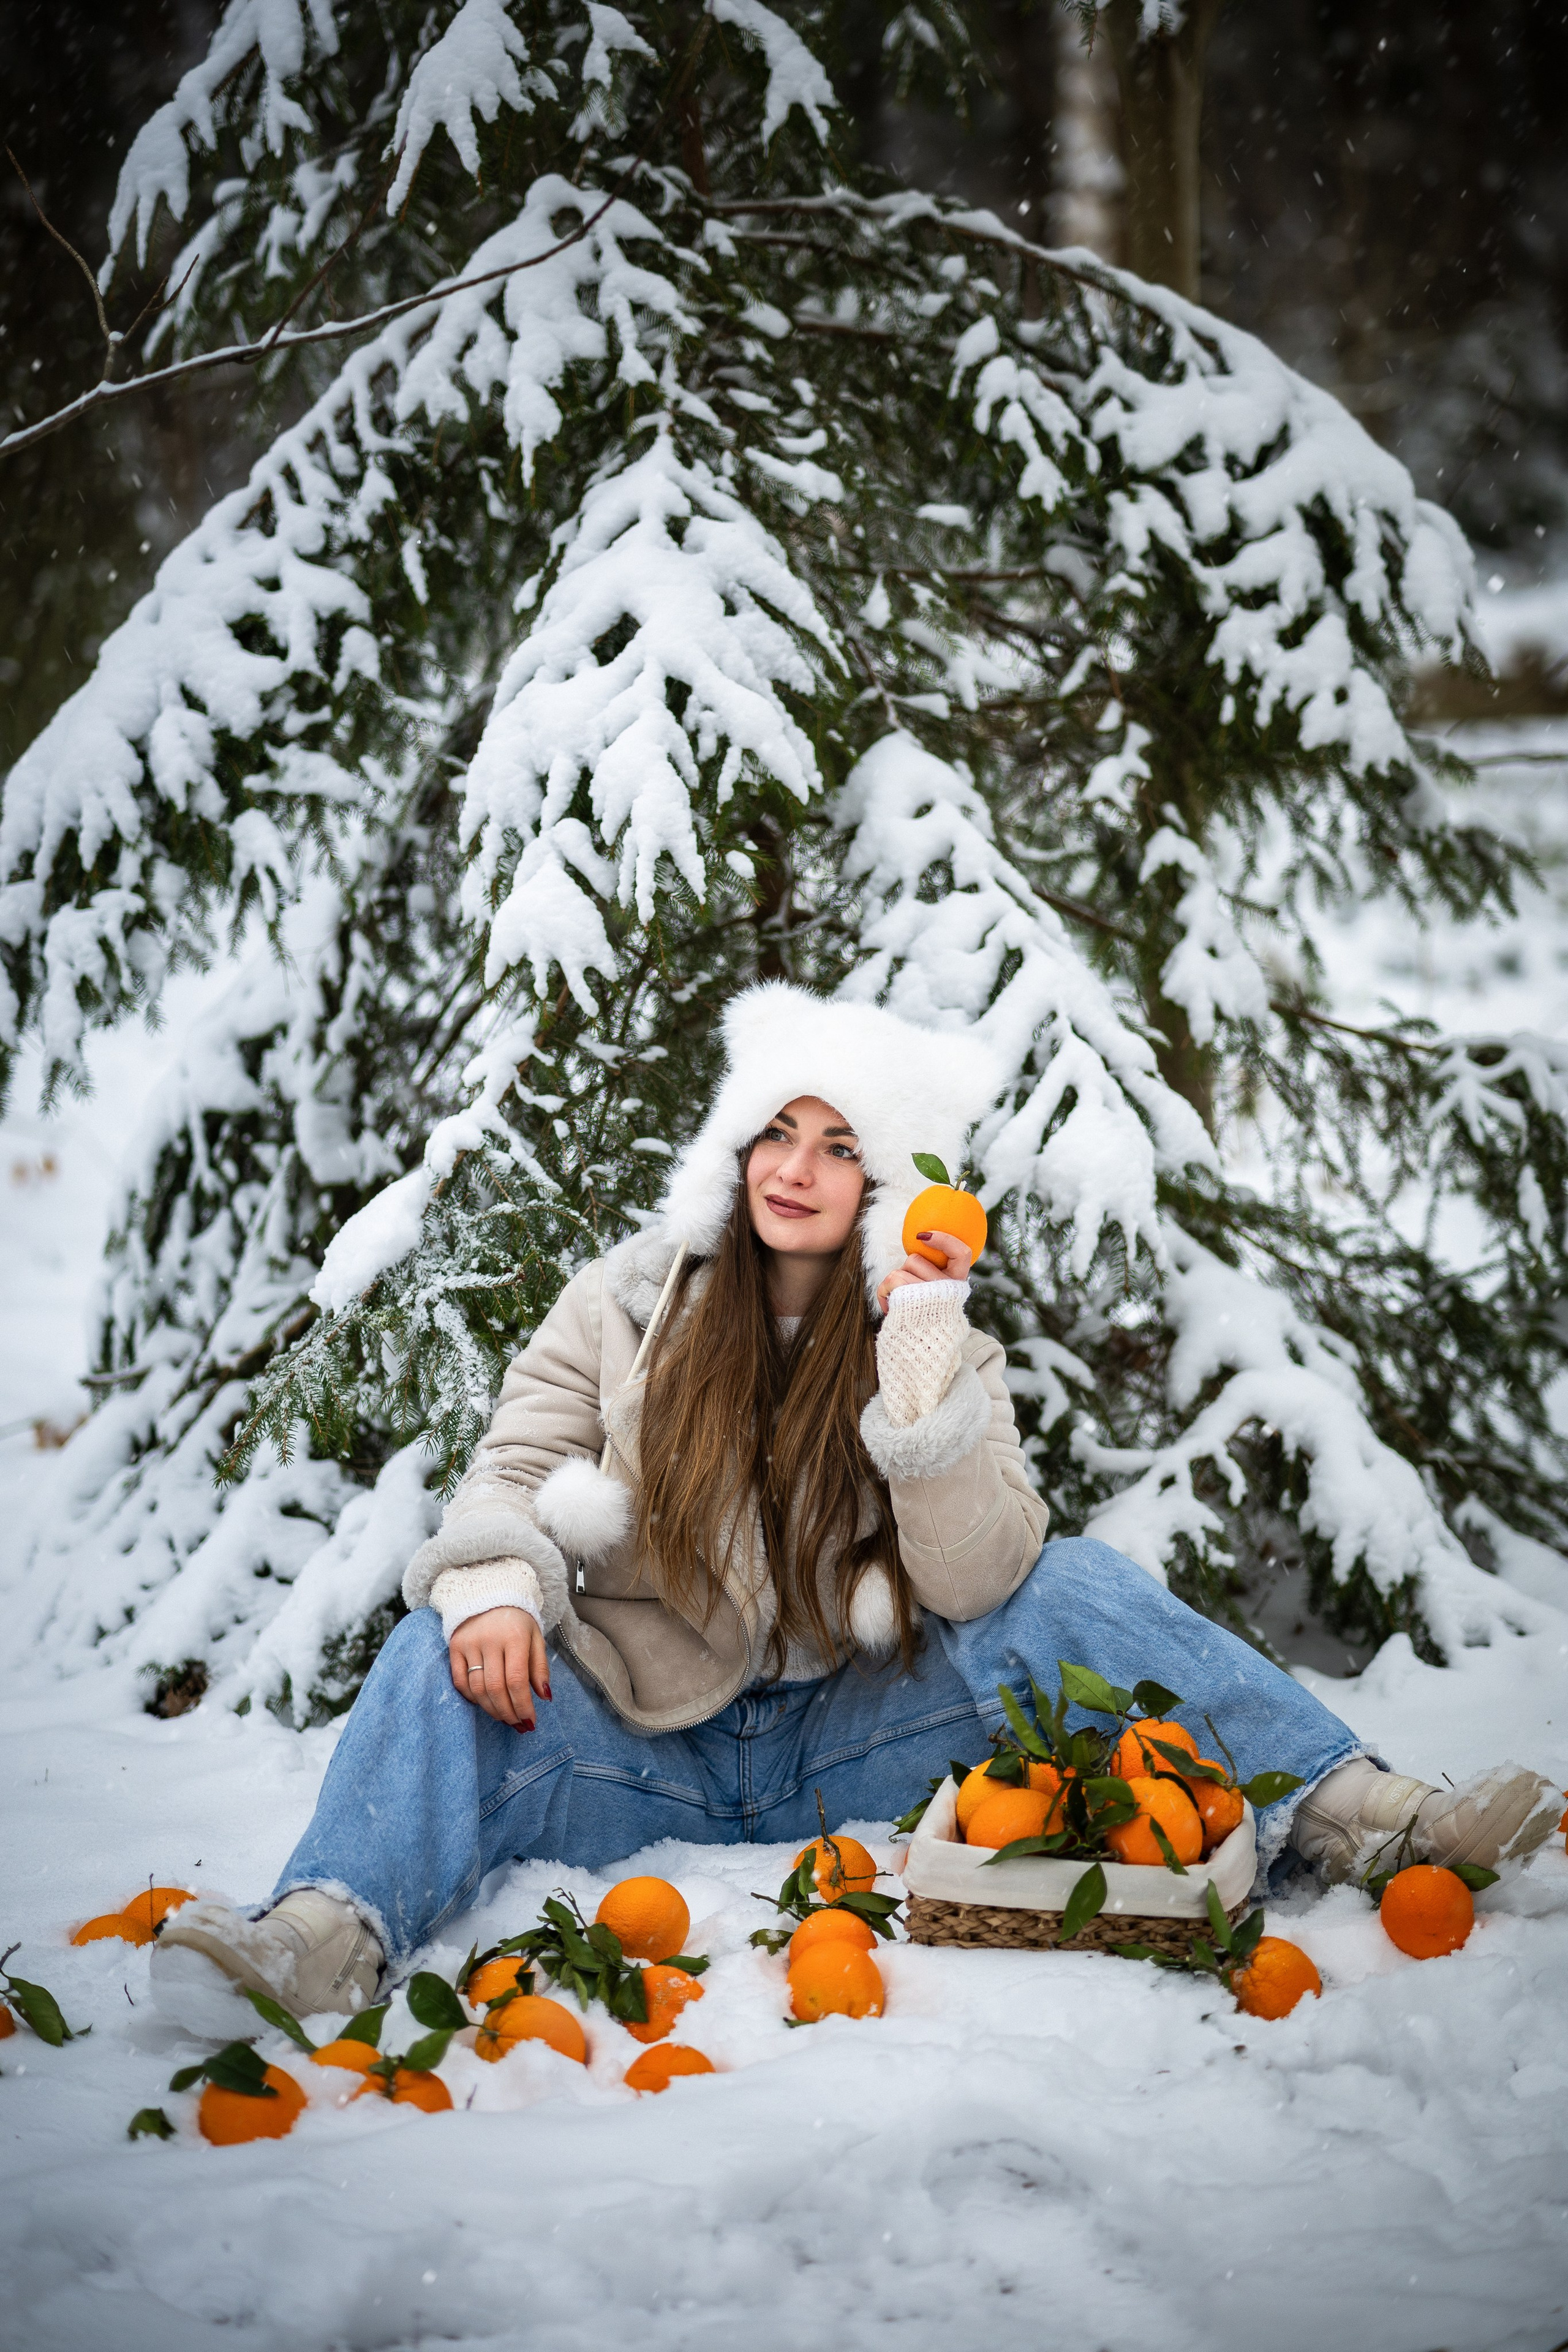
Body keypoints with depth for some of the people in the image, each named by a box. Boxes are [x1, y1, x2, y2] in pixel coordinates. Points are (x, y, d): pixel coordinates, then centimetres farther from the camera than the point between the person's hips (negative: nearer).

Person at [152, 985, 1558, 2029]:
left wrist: (927, 1350, -20)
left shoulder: (932, 1339, 3)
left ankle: (1358, 1817, -29)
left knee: (1074, 1591, -20)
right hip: (649, 1748, 0)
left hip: (848, 1746, 0)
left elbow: (979, 1584, -11)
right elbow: (519, 1473, -1)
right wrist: (495, 1592, -24)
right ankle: (325, 1941, -53)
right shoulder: (626, 1304, 5)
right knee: (449, 1657, -28)